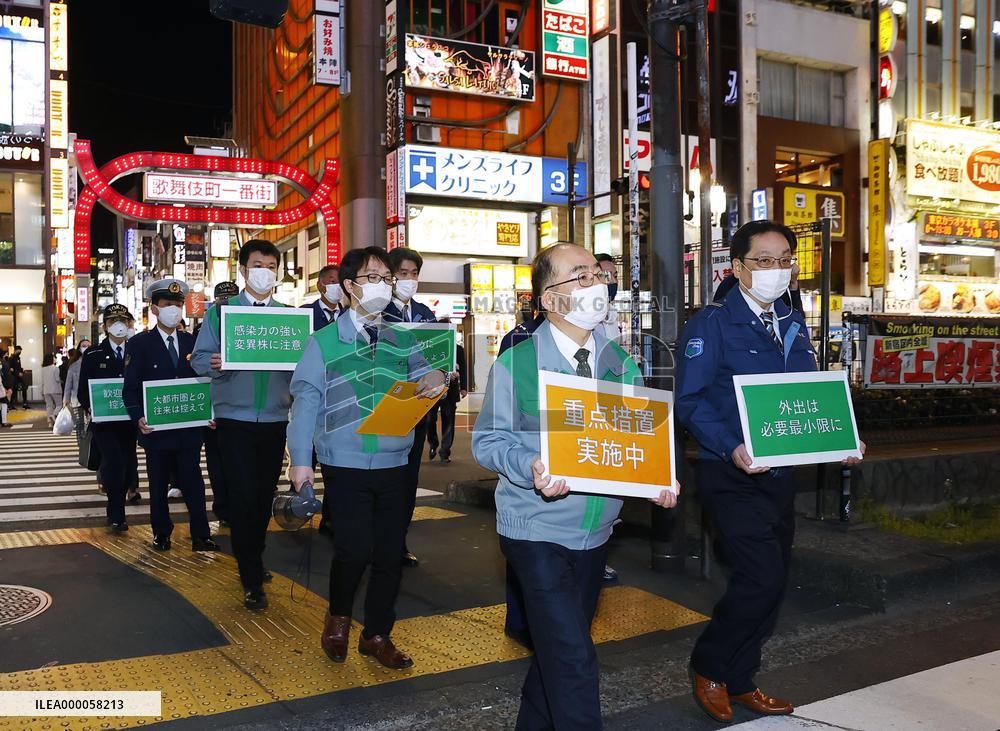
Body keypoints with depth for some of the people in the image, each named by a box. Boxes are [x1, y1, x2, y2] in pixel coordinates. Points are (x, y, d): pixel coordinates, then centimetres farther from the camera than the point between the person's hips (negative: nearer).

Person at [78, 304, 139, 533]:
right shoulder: (92, 355, 4)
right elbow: (83, 391, 3)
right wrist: (90, 408, -14)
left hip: (129, 421, 3)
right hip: (104, 421, -3)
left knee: (128, 466, 7)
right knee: (115, 462, -18)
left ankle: (116, 510, 28)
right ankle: (117, 516, -10)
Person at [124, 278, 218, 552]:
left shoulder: (192, 342, 8)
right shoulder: (139, 344, -1)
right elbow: (130, 389, -4)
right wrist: (139, 417, -18)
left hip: (189, 429, 2)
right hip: (156, 429, -2)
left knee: (194, 484, 2)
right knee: (159, 486, 10)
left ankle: (200, 536, 8)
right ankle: (161, 534, 23)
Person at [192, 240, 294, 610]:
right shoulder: (220, 312, 3)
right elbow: (199, 358, -2)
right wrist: (213, 364, -24)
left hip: (275, 418, 3)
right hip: (235, 417, -3)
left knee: (264, 496, 12)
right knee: (243, 496, -6)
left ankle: (252, 560, 32)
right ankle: (252, 579, 4)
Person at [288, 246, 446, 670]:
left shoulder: (403, 341, 9)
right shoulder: (325, 341, -1)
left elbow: (421, 386, 3)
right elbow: (306, 400, -4)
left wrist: (436, 382, -21)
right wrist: (300, 460, -10)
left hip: (393, 464, 4)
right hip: (345, 465, -3)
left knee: (390, 553, 8)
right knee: (355, 549, -10)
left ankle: (377, 635, 27)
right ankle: (338, 618, 21)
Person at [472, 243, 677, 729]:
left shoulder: (621, 365, 4)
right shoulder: (516, 364, -9)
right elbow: (488, 439, -8)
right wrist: (531, 468, -26)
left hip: (593, 534, 6)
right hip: (537, 530, -5)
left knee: (559, 648, 21)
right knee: (574, 658, -11)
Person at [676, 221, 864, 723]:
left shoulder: (794, 325, 13)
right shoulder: (711, 324, -10)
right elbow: (689, 401, -15)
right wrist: (732, 449, -27)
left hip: (780, 474, 8)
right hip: (731, 476, -7)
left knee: (771, 583, 13)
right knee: (762, 578, -13)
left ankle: (739, 681, 30)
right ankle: (709, 667, 12)